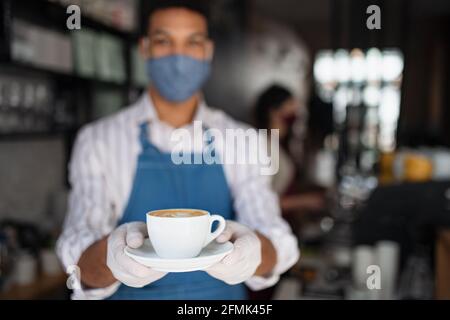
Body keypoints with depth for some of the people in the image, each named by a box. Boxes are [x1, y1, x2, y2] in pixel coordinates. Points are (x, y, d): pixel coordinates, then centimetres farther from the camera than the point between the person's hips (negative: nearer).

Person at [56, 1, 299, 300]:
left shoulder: (242, 141, -6)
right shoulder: (98, 140, -11)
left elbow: (278, 244, -16)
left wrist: (252, 252, -38)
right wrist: (112, 257, -41)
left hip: (225, 293, 2)